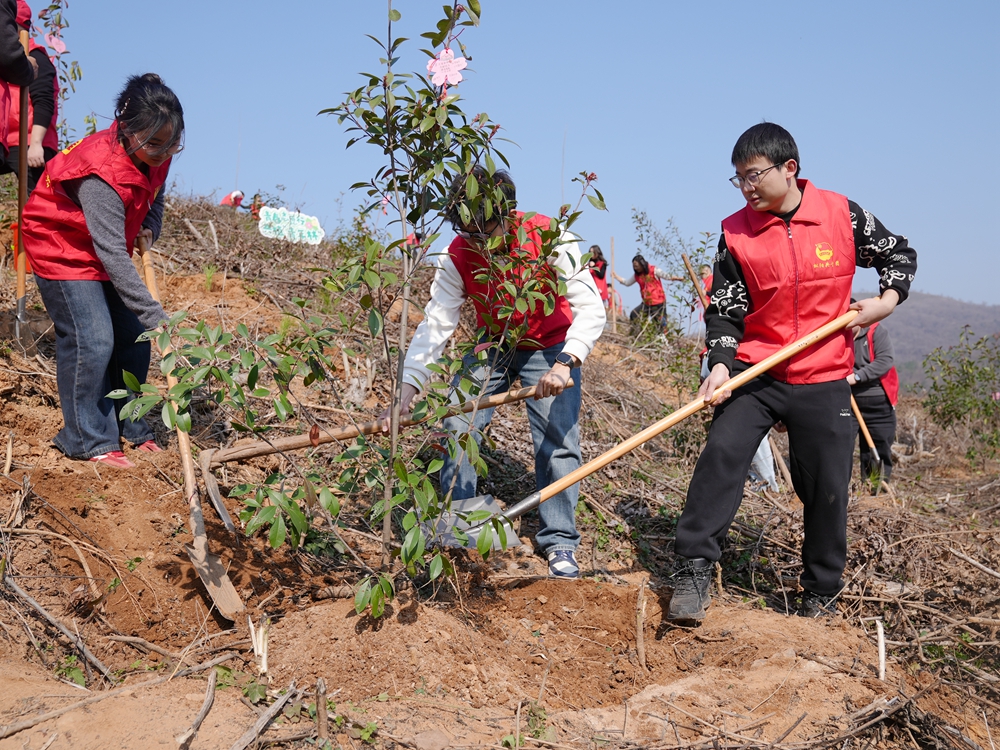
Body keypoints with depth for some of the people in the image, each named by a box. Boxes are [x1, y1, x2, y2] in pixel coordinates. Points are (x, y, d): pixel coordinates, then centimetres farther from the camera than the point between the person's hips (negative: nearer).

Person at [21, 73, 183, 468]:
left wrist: (149, 229, -12)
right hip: (62, 247, -8)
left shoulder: (156, 154, -12)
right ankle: (89, 440, -2)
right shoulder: (102, 174, -36)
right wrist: (156, 317, -41)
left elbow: (153, 198, 12)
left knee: (134, 336, 4)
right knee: (91, 341, -14)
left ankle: (129, 428, 17)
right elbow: (112, 256, -38)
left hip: (109, 246, 8)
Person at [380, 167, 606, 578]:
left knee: (558, 441, -10)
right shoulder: (459, 256, -21)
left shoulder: (548, 238, -29)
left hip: (549, 347, -3)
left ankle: (559, 543, 5)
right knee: (457, 427, -6)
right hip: (491, 347, 3)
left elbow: (591, 309, -31)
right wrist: (406, 392, -33)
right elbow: (436, 324, -22)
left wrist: (565, 363, -47)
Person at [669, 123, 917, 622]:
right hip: (754, 373, 0)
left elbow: (899, 254, 12)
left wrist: (888, 299, -6)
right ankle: (694, 571, -13)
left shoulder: (842, 215, -3)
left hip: (824, 380, 0)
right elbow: (725, 310, -1)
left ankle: (821, 593, 24)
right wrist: (720, 364, -17)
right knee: (721, 452, -20)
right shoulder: (736, 233, -2)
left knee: (827, 488, 5)